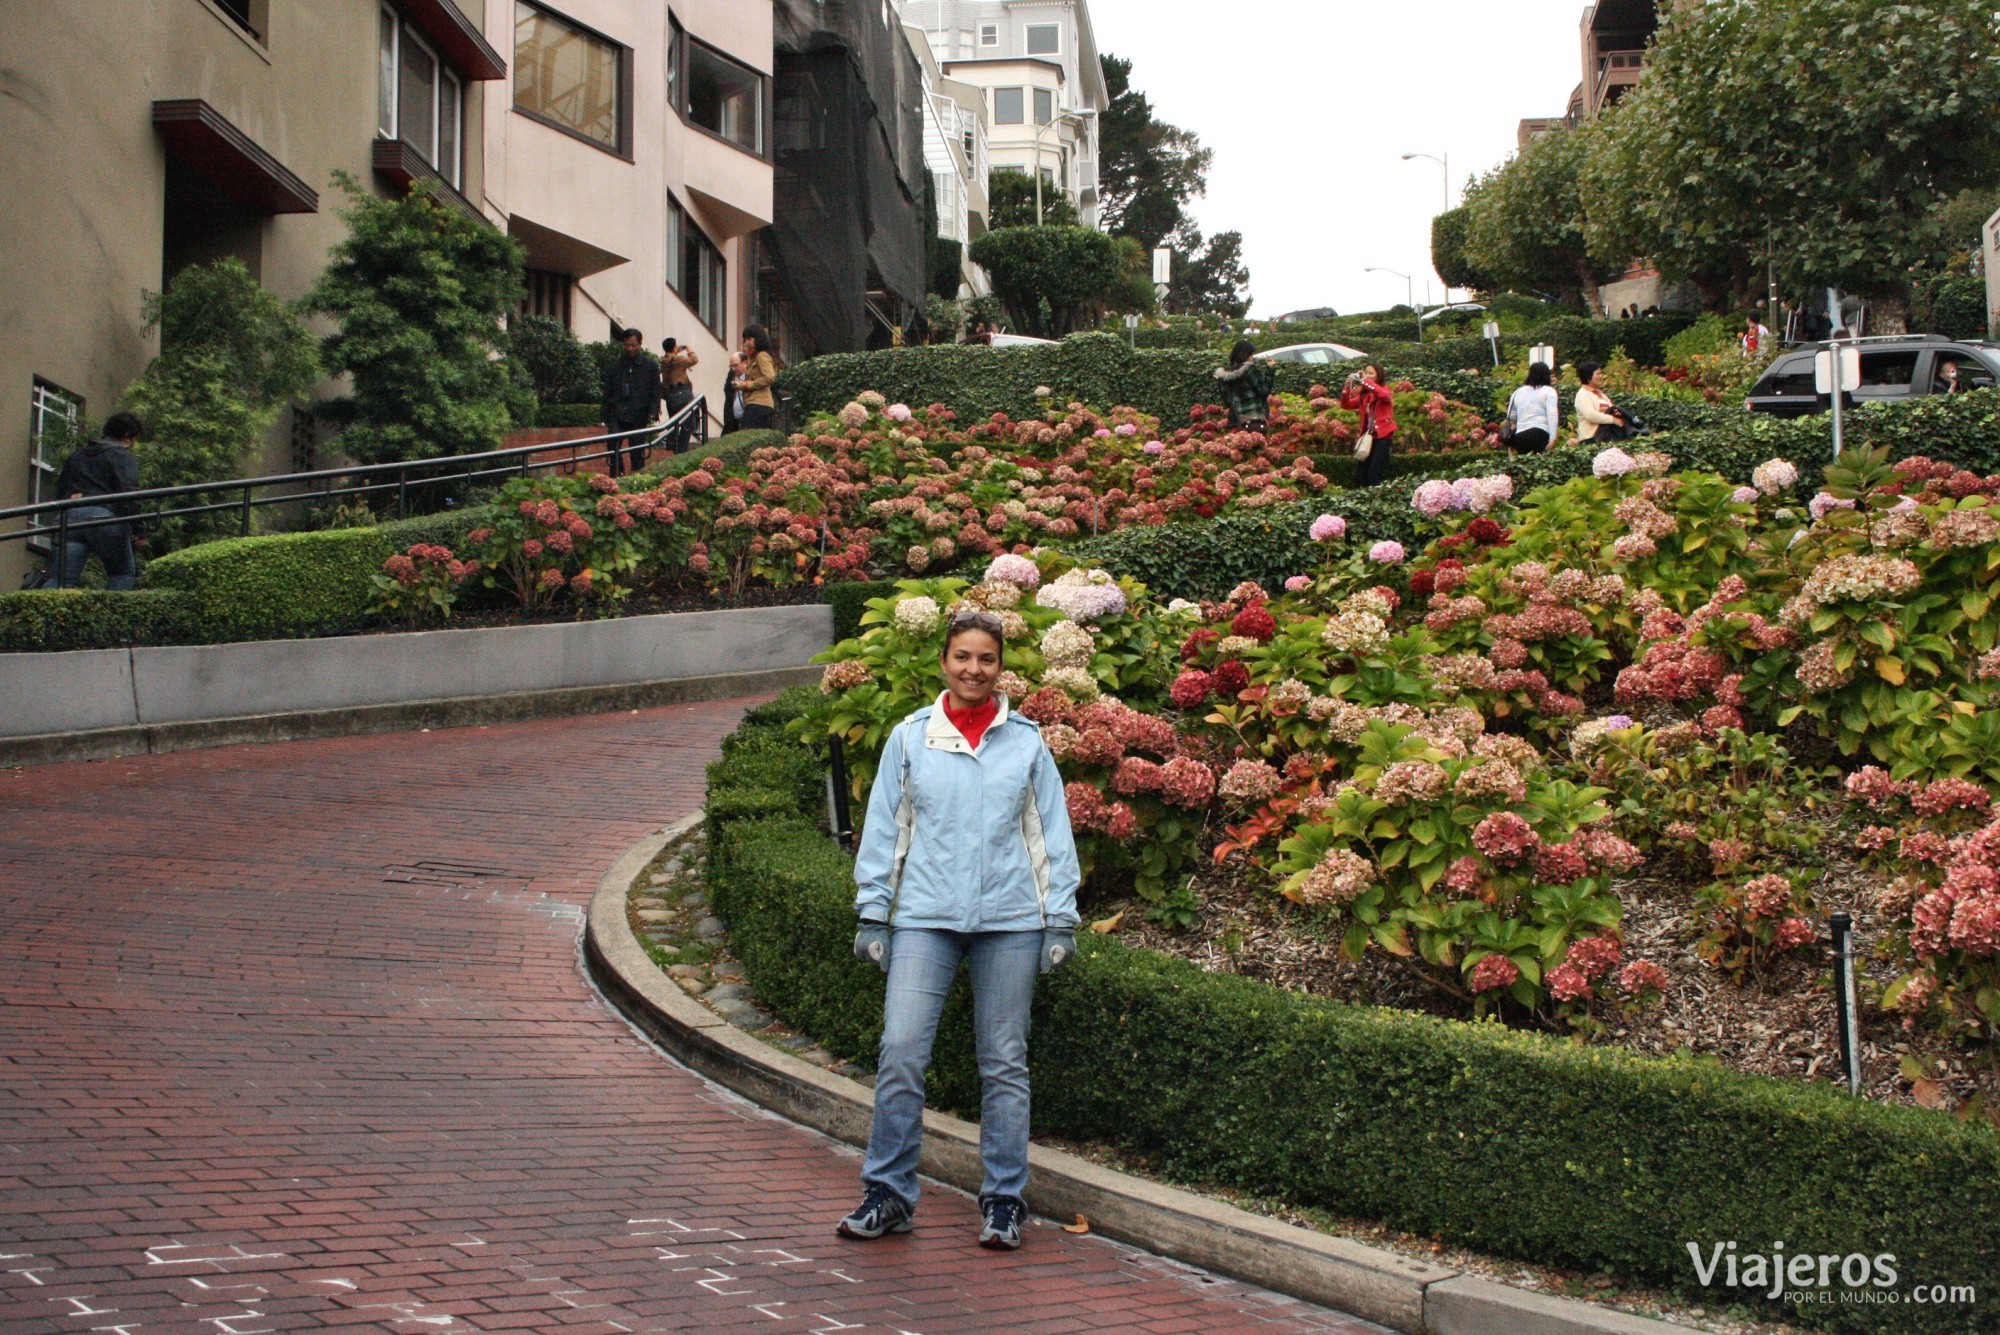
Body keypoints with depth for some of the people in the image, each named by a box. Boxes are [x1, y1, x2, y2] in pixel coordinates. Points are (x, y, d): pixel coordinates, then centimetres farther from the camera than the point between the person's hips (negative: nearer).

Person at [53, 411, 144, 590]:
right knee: (123, 575, 11)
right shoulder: (124, 456, 3)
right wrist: (137, 528, -8)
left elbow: (60, 488, 28)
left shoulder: (77, 453, 26)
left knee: (62, 580, -3)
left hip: (70, 516, 5)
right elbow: (128, 493, -9)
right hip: (104, 517, -5)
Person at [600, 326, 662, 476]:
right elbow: (607, 394, 14)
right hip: (617, 416, 1)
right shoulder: (616, 366, 12)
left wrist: (653, 414, -10)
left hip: (638, 418, -1)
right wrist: (606, 420, 10)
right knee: (613, 448, -15)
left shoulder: (651, 366, 7)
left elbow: (655, 392, 4)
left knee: (637, 455, 1)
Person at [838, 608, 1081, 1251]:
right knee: (900, 1051, -8)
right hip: (925, 918, 0)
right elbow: (883, 829, 8)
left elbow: (1053, 834, 8)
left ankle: (1004, 1200, 16)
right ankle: (888, 1192, 5)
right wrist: (872, 912, 3)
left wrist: (1060, 919, 3)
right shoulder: (909, 738, 6)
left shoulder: (1026, 742, 6)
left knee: (1005, 1062, 6)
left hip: (1010, 920, 0)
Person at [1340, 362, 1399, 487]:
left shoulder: (1384, 389, -2)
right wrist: (1348, 387, -7)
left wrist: (1364, 381, -24)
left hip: (1383, 436, -6)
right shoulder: (1364, 394, 14)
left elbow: (1383, 394, -26)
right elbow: (1346, 405, 7)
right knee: (1361, 477, 3)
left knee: (1374, 476, -14)